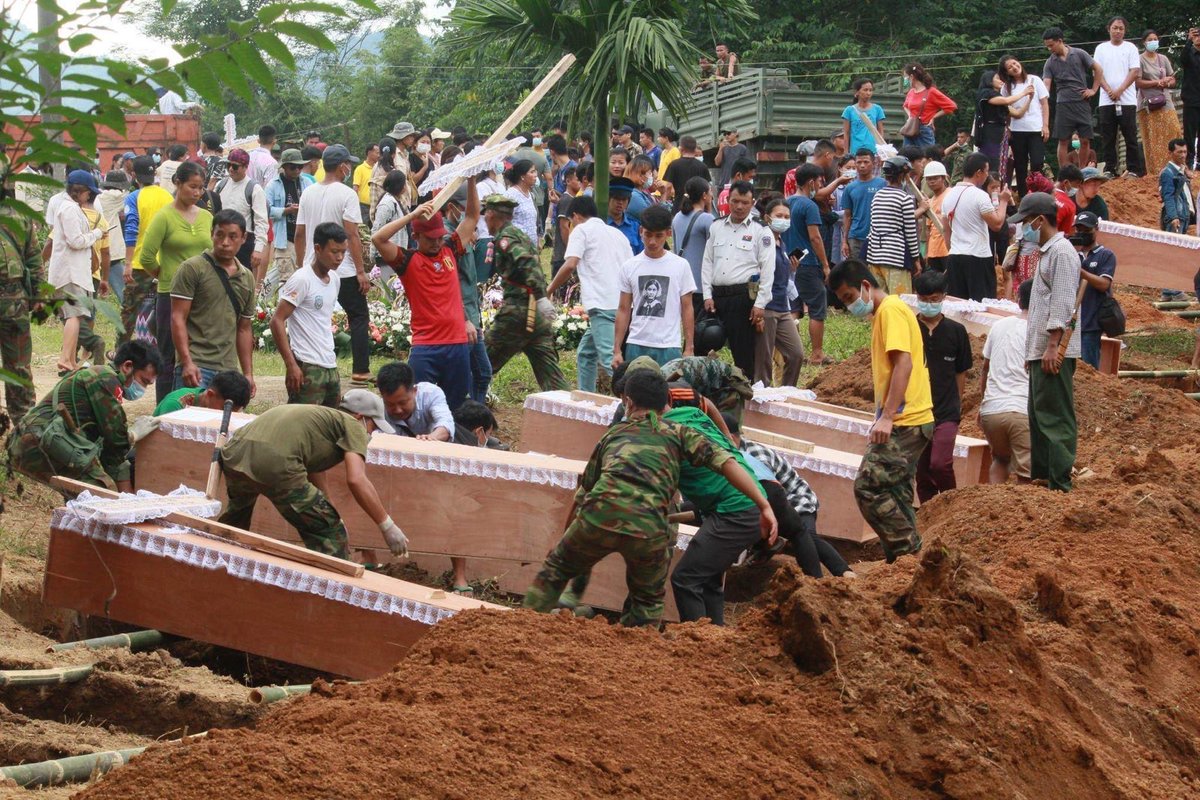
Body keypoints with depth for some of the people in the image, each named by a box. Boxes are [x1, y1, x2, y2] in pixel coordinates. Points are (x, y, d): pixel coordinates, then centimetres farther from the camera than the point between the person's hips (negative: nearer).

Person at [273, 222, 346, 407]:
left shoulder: (335, 279, 13)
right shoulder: (302, 279, -11)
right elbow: (277, 321, -14)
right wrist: (291, 365, -18)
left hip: (330, 368, 8)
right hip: (307, 369, -8)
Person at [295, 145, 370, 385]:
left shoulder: (308, 193, 8)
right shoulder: (346, 194, -10)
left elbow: (299, 233, 10)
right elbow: (352, 235, -14)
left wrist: (301, 266, 19)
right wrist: (361, 271, -11)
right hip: (344, 270, -5)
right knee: (358, 318, 5)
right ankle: (360, 370, 1)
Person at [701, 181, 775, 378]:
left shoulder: (761, 232, 1)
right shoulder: (716, 228, 15)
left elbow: (768, 271, -3)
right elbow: (707, 263, 15)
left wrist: (760, 304, -9)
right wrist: (708, 295, 5)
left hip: (744, 297, -4)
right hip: (717, 296, 4)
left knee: (743, 354, -4)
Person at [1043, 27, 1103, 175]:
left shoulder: (1078, 54, 1)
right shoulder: (1050, 63, 4)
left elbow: (1098, 69, 7)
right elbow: (1046, 85, -3)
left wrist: (1094, 89, 2)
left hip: (1082, 102, 0)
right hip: (1063, 104, 0)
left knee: (1085, 140, -1)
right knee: (1063, 141, -2)